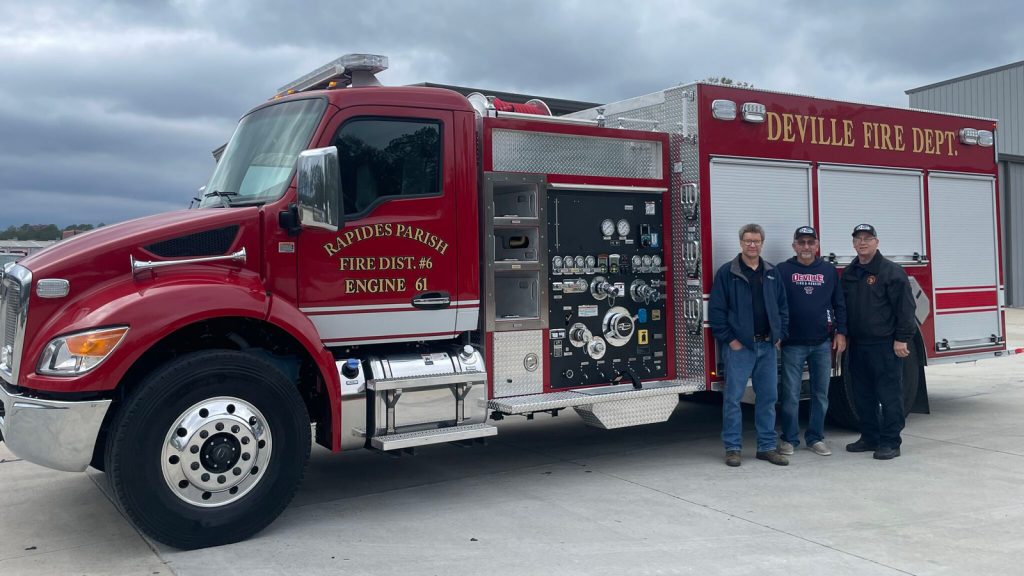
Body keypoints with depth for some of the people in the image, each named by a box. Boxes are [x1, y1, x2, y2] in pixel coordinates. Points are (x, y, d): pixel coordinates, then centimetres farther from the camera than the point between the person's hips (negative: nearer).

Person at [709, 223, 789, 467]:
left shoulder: (771, 273, 12)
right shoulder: (727, 272, -3)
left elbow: (782, 306, 16)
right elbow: (716, 310, -6)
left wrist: (780, 335, 6)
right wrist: (728, 339, -10)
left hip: (767, 346, 5)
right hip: (739, 346, -5)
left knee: (768, 397, 8)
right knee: (733, 398, -2)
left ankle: (767, 447, 18)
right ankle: (732, 448, 7)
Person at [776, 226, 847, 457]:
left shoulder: (829, 270, 8)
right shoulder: (782, 270, -1)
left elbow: (839, 304, 10)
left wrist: (840, 332, 3)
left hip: (822, 343, 3)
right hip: (793, 344, -3)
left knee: (821, 393, 9)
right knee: (790, 394, 1)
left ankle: (815, 437, 20)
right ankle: (789, 439, 13)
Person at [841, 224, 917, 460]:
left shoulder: (891, 271, -7)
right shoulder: (849, 273, 13)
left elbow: (905, 307, -11)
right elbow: (842, 306, 19)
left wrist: (902, 339, -14)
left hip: (885, 345, -7)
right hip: (858, 345, 7)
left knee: (889, 395, -1)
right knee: (863, 395, 13)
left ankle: (890, 442, 6)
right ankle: (870, 437, 24)